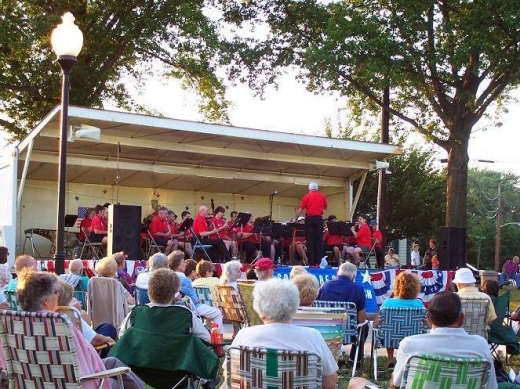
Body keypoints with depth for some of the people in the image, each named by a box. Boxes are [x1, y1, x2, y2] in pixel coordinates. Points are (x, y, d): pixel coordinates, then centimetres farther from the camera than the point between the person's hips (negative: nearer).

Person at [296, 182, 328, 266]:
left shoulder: (306, 196, 1)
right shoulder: (322, 196, 7)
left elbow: (300, 210, -2)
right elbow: (325, 207, 18)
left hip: (309, 219, -1)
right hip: (319, 219, 1)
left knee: (310, 240, 1)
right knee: (318, 240, 4)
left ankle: (311, 262, -1)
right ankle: (318, 262, -1)